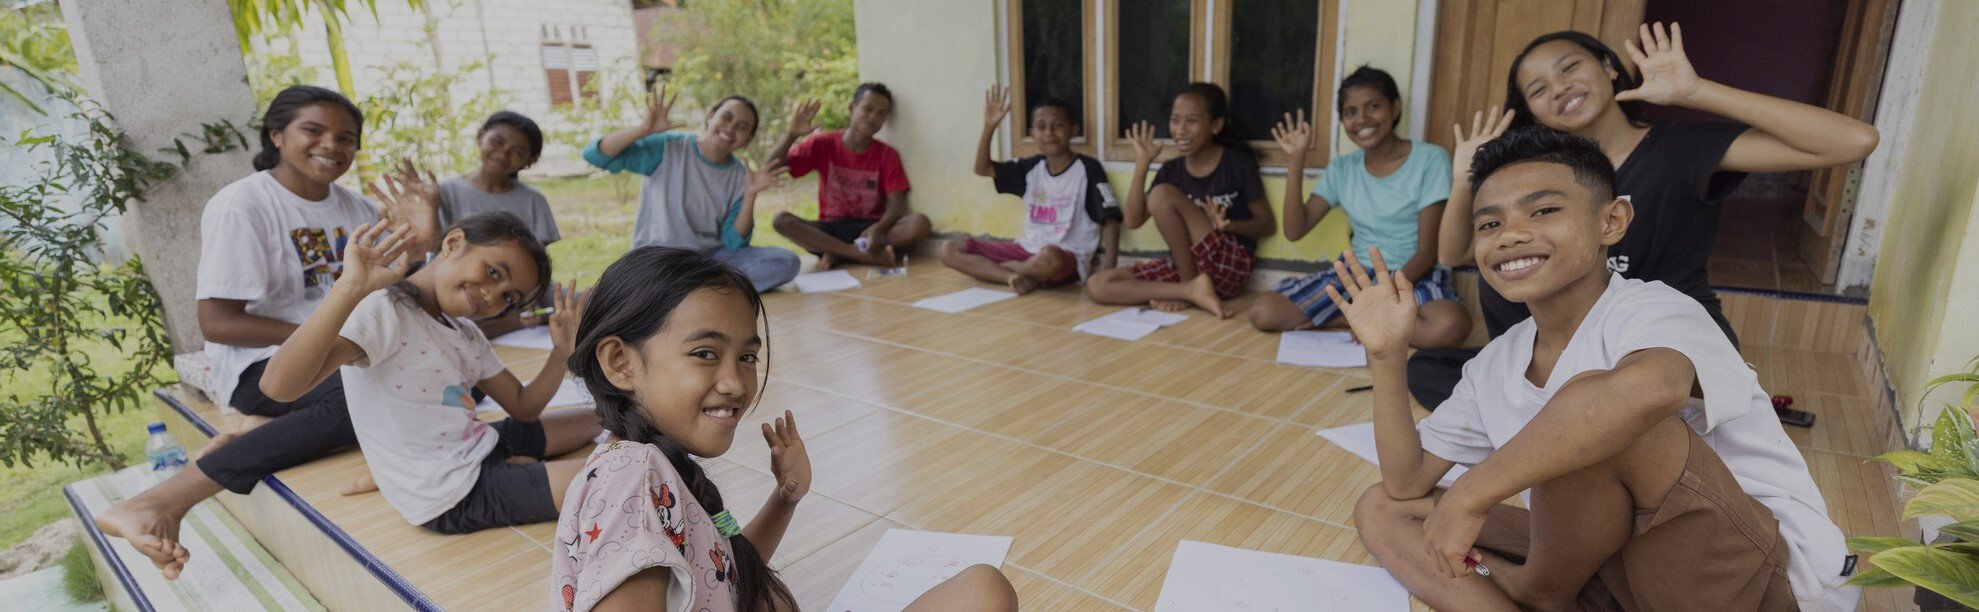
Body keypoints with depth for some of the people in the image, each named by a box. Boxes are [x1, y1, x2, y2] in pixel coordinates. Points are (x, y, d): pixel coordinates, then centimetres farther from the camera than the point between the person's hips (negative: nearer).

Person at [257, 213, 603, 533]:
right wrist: (351, 287, -45)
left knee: (593, 419, 24)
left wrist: (562, 351, -8)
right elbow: (278, 385, -35)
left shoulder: (465, 334, 9)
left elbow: (522, 407, 9)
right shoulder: (383, 312, -20)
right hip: (453, 499, -11)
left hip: (478, 450, 11)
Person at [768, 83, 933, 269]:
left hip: (870, 228, 0)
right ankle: (868, 255, -33)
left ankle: (837, 253, -26)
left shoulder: (887, 155, 1)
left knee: (920, 224, -28)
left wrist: (878, 229, -29)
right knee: (781, 220, -28)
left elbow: (896, 203, -7)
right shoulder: (823, 144, 0)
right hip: (831, 229, 0)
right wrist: (791, 134, -22)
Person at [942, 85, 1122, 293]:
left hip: (1068, 257, -5)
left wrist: (1109, 265, -25)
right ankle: (1020, 277, -20)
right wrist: (989, 126, -6)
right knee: (949, 250, -4)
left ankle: (996, 268, -10)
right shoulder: (1032, 167, 8)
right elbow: (982, 168, 8)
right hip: (1028, 251, 5)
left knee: (1049, 258, -44)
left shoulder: (1088, 169, -6)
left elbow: (1110, 218, -11)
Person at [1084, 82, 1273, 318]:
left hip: (1230, 267, -5)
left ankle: (1190, 287, -15)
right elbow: (1133, 221, -1)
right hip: (1182, 266, 5)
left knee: (1163, 194, -24)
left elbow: (1268, 223, 0)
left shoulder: (1237, 164, -2)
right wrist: (1142, 164, -6)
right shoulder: (1171, 171, 9)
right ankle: (1191, 290, -19)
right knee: (1097, 285, -13)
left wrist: (1228, 224, -20)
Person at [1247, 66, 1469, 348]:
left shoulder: (1430, 159, -6)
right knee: (1263, 312, -18)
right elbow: (1295, 230, -2)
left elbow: (1427, 250, -10)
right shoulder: (1341, 169, 6)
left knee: (1450, 326, -38)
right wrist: (1297, 161, -7)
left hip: (1414, 274, -2)